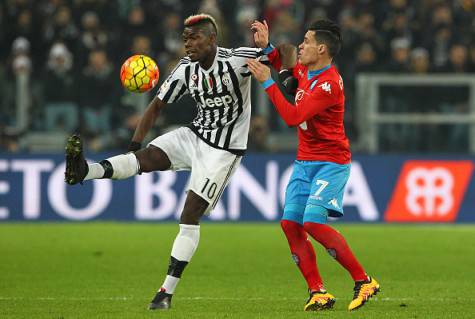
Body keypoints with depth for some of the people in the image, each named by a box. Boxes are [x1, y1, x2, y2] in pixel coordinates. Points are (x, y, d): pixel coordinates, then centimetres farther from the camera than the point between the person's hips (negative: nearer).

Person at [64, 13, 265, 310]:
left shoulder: (236, 60, -17)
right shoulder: (186, 69, 0)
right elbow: (157, 106, 4)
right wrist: (134, 145, -3)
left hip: (223, 150, -5)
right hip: (193, 136, 5)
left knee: (190, 215, -8)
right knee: (145, 157, -21)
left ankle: (168, 291, -3)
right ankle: (83, 170, -42)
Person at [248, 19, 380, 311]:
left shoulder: (328, 84, -21)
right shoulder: (306, 72, 7)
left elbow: (293, 117, -27)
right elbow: (287, 66, 32)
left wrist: (267, 82, -22)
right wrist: (267, 47, 15)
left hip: (330, 163, -9)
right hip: (305, 163, 9)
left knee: (313, 224, -21)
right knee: (291, 223, -3)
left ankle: (363, 282, -10)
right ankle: (318, 293, -1)